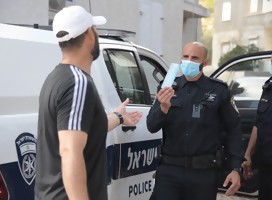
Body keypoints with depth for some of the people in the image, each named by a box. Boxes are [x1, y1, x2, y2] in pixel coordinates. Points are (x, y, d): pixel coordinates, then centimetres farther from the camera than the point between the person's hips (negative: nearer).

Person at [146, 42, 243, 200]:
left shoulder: (218, 90, -1)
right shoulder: (167, 87, 3)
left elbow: (234, 129, 5)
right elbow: (152, 127, -1)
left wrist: (236, 168, 0)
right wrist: (163, 108, -22)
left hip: (204, 173, 0)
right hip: (169, 170, 1)